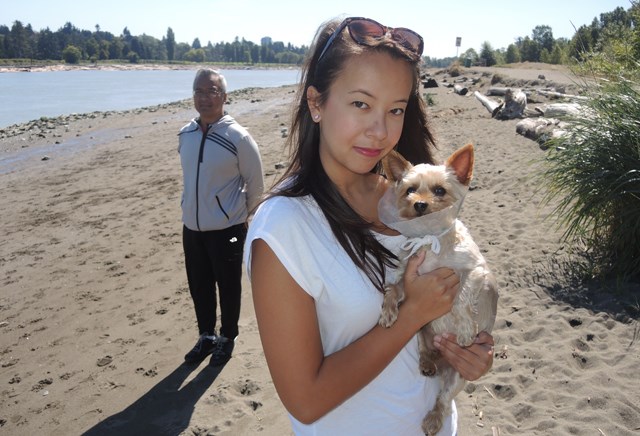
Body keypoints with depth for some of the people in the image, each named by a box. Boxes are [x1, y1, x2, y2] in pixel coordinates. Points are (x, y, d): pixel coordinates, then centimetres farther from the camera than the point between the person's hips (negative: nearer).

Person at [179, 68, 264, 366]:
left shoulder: (238, 138, -15)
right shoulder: (185, 135, 2)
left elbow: (256, 184, -6)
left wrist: (239, 213, 5)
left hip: (227, 229, -5)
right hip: (192, 227, 5)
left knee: (228, 286, 10)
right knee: (198, 286, 17)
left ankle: (227, 338, 32)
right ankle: (206, 336, 38)